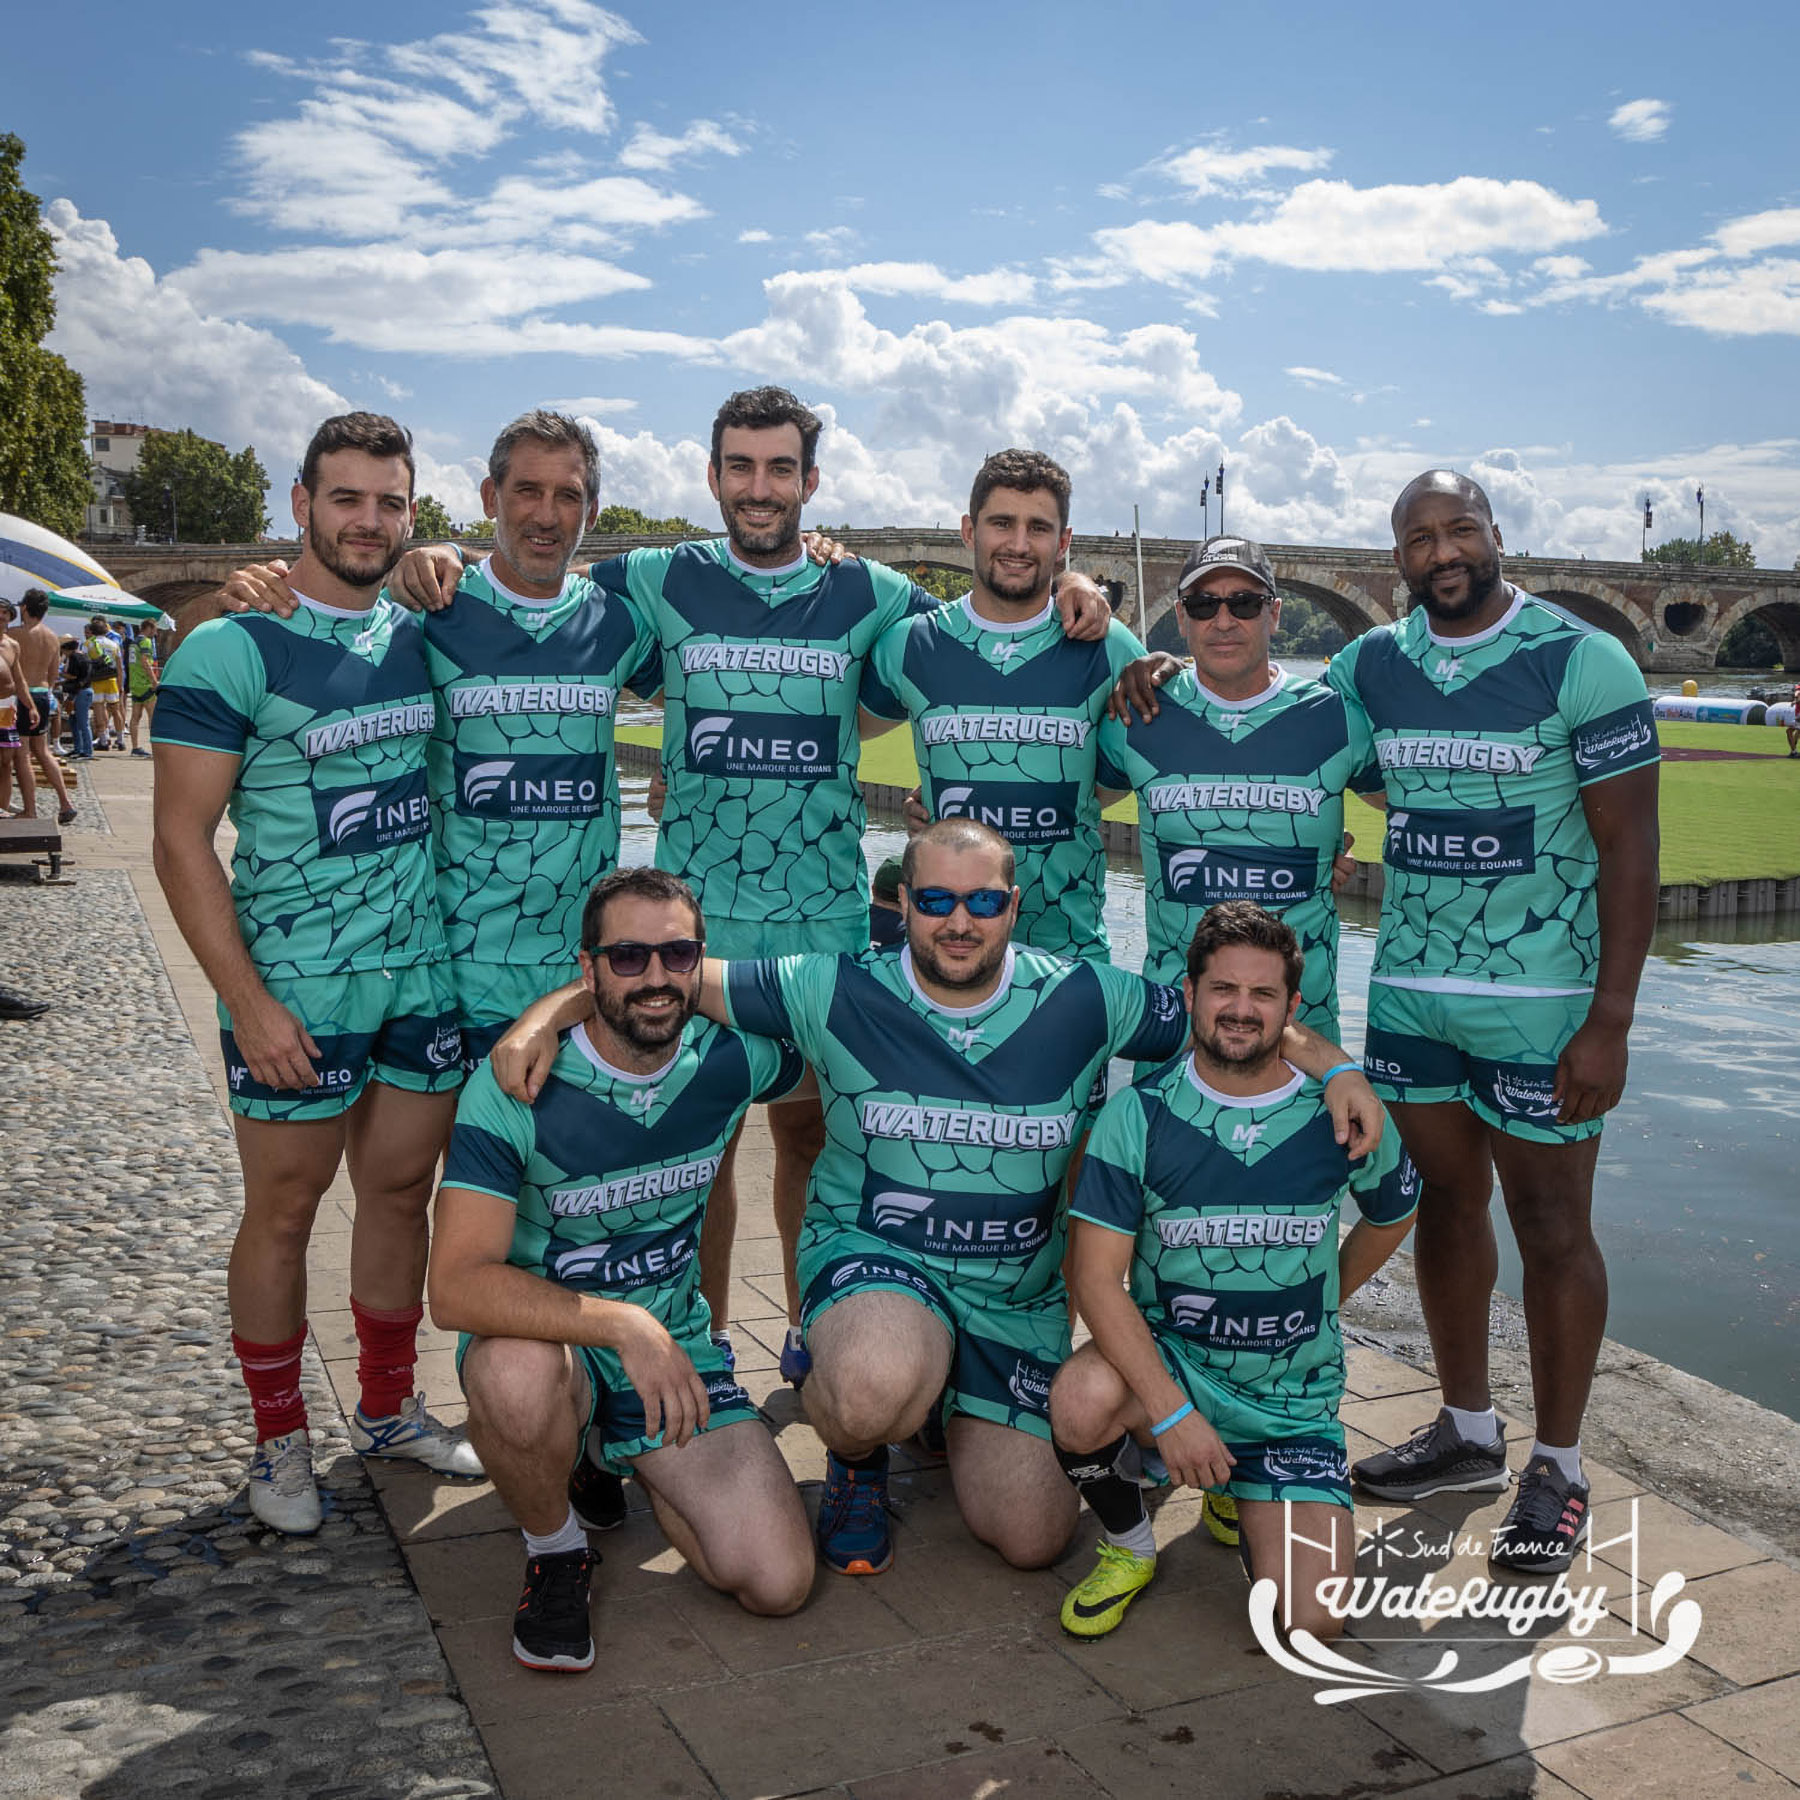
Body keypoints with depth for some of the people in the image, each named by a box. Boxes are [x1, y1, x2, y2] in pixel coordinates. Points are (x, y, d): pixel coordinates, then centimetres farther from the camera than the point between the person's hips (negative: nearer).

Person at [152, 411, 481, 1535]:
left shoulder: (426, 637, 7)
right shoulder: (229, 653, -9)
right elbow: (182, 843, -11)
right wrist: (248, 1001, -16)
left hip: (427, 976, 5)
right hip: (295, 990, -5)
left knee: (403, 1191, 14)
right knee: (285, 1211, 7)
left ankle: (389, 1411, 32)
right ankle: (281, 1443, 25)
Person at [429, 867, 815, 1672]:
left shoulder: (730, 1060, -10)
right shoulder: (516, 1089, -22)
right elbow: (457, 1287, -30)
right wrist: (622, 1324, -40)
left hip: (675, 1345, 4)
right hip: (543, 1337, -3)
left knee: (779, 1583, -8)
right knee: (517, 1379, -40)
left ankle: (607, 1453, 20)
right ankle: (554, 1548, -5)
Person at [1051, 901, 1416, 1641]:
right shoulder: (1139, 1115, -13)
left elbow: (1394, 1213, 15)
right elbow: (1096, 1276, -17)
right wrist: (1171, 1413, -25)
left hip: (1294, 1397, 2)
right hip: (1167, 1361, -1)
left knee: (1311, 1620, -12)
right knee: (1083, 1399, -36)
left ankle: (1249, 1494, 23)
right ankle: (1127, 1546, -1)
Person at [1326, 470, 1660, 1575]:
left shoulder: (1582, 662, -8)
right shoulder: (1370, 666, 6)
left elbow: (1629, 849, -10)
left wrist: (1610, 1021, -15)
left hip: (1541, 998, -4)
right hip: (1409, 987, 5)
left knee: (1551, 1226, 4)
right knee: (1446, 1203, 13)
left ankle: (1559, 1468, 19)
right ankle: (1468, 1431, 30)